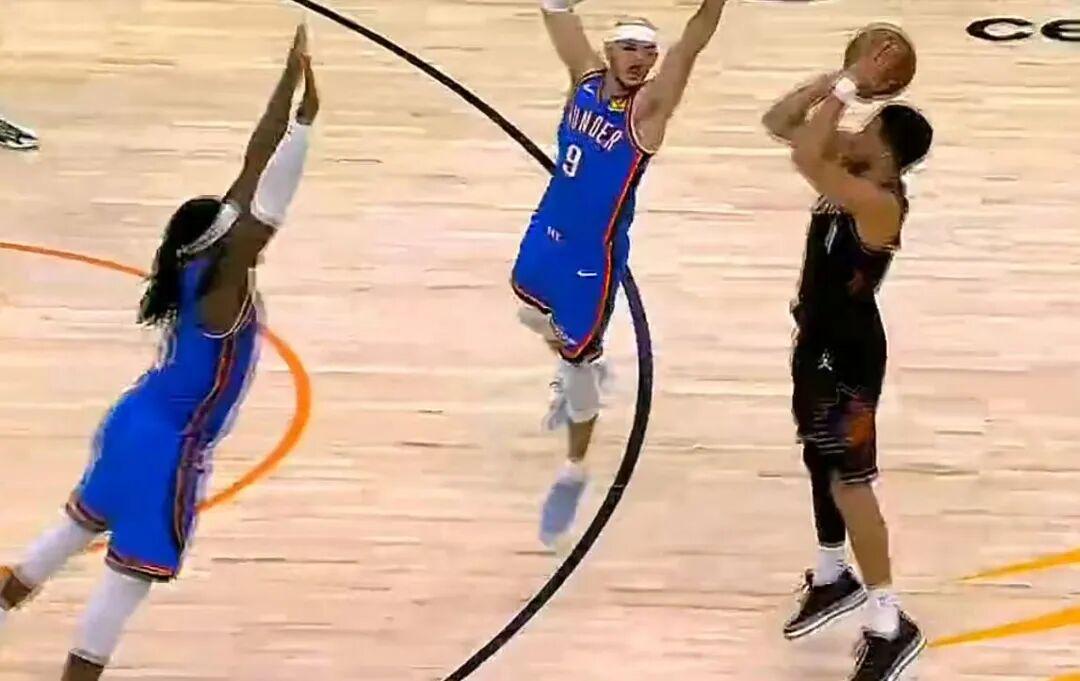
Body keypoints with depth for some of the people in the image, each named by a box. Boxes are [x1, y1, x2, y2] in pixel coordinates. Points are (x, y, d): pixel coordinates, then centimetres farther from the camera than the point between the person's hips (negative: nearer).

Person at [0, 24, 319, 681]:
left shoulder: (205, 267, -4)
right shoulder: (223, 284, -25)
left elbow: (252, 176, -5)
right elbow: (268, 211, -36)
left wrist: (289, 83, -9)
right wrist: (306, 120, -37)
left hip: (136, 422, 9)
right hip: (169, 447, -9)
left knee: (83, 524, 27)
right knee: (133, 573, 1)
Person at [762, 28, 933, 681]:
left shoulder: (880, 204, -29)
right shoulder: (849, 176, -2)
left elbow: (805, 156, -42)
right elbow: (779, 122, 2)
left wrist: (850, 85, -34)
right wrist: (838, 82, -12)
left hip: (848, 354, -10)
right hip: (819, 341, 10)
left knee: (848, 480, -5)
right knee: (821, 463, 23)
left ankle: (892, 626, 4)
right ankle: (833, 577, 43)